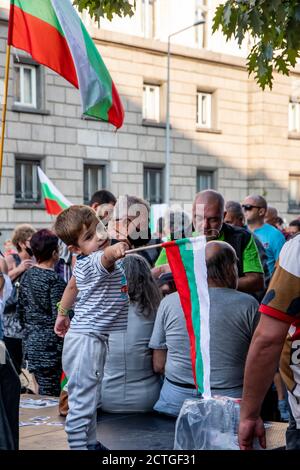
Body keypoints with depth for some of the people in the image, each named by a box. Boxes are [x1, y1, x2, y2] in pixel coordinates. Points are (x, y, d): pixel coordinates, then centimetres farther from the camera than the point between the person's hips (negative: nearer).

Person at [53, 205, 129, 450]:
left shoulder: (84, 264, 12)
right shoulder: (94, 262, -18)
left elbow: (72, 285, 27)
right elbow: (105, 257, -43)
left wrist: (62, 314, 37)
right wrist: (114, 250, -64)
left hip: (91, 336, 10)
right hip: (88, 339, -10)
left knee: (88, 398, 19)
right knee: (83, 398, -7)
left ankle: (90, 442, 30)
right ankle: (79, 444, -4)